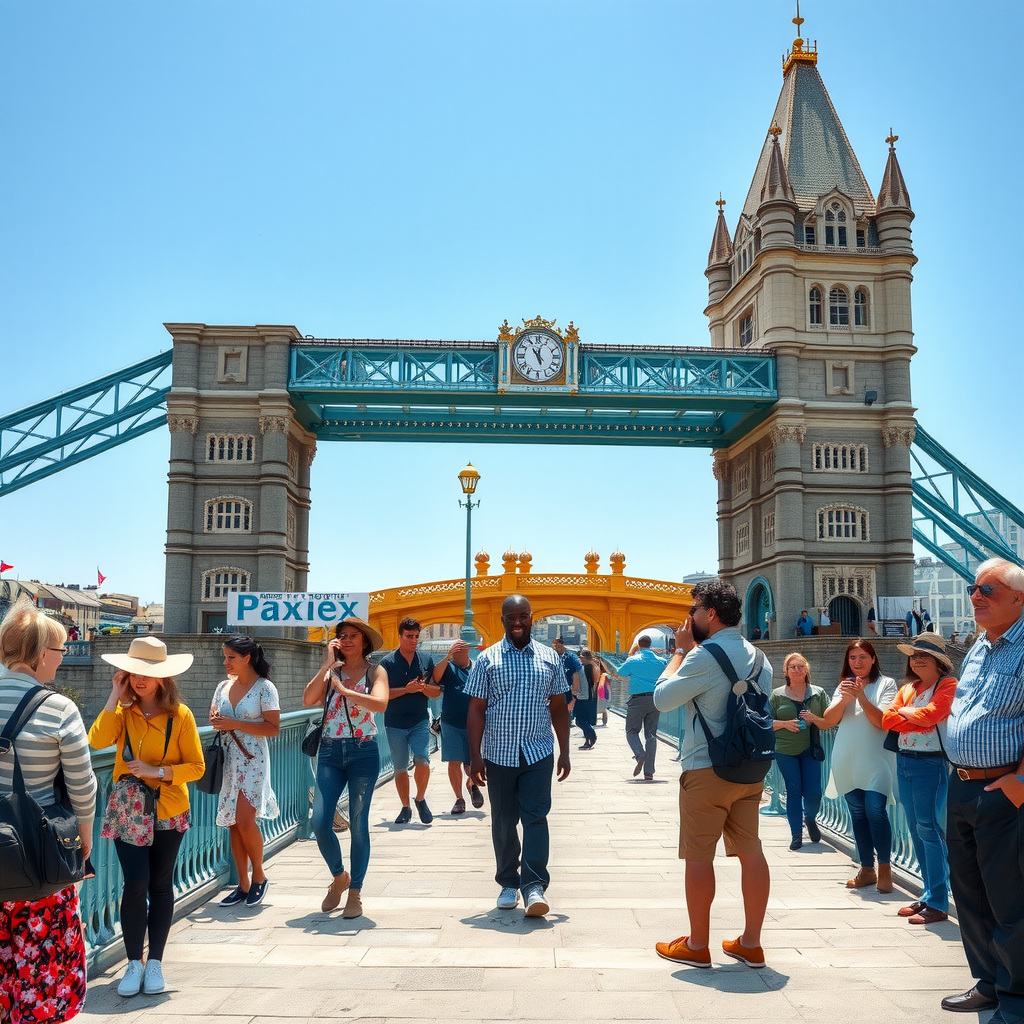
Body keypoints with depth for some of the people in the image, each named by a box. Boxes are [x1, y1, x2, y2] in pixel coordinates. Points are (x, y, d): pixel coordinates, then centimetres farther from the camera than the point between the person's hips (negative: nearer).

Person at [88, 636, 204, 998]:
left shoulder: (179, 714, -6)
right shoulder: (122, 711, 0)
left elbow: (196, 766, -6)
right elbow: (98, 741, -20)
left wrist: (159, 771, -20)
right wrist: (115, 696, -18)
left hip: (168, 812, -1)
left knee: (160, 885, 9)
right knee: (136, 883, -8)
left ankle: (155, 962, 21)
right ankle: (134, 963, 7)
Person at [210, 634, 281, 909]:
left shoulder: (264, 688, -7)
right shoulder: (224, 686, 11)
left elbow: (273, 728, -12)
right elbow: (213, 714, 22)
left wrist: (235, 724, -18)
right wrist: (215, 720, -3)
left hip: (252, 760, -6)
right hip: (228, 760, 6)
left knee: (245, 821, -14)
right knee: (233, 823, 7)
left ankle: (259, 876, 8)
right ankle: (243, 884, 16)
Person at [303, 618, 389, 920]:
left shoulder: (375, 671, 0)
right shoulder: (331, 670, 7)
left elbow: (380, 703, -20)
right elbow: (308, 699, -9)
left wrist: (343, 689, -16)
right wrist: (327, 664, -10)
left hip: (363, 752, -2)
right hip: (330, 752, 3)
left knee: (358, 824, 2)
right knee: (320, 822, -5)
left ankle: (355, 892, 16)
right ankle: (338, 876, 22)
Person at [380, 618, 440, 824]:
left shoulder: (425, 660, 5)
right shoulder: (388, 662, -2)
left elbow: (437, 692, 6)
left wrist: (423, 687, -15)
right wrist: (406, 689, -18)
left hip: (420, 721, 1)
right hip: (395, 723, 0)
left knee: (422, 761, -15)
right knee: (400, 768, 7)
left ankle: (420, 800, 9)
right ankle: (406, 808, 22)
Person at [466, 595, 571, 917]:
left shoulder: (549, 658, 5)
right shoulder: (487, 659, 0)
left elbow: (559, 707, 10)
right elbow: (476, 709, -1)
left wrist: (564, 752, 6)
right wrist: (475, 756, -6)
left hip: (538, 753, 0)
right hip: (499, 754, 0)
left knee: (535, 817, -8)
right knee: (503, 821, 8)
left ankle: (534, 885, -7)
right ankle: (509, 883, 21)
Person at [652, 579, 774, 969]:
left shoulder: (704, 656, -15)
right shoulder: (758, 657, 10)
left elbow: (662, 698, -8)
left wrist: (680, 650, -1)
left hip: (707, 770, -7)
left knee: (698, 856, 2)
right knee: (751, 852, 10)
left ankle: (697, 945, 10)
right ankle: (750, 944, 17)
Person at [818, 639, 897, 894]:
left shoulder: (886, 684, 2)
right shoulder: (844, 686, 15)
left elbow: (882, 721, -10)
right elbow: (828, 720, 3)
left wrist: (861, 697, -21)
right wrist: (844, 698, -14)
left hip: (876, 760, -4)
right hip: (847, 760, 5)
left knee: (875, 810, -16)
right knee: (857, 814, 8)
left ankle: (885, 868, -1)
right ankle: (867, 869, 17)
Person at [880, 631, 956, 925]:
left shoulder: (948, 685, -5)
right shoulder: (907, 688, 15)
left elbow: (931, 714, -19)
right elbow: (887, 719, 3)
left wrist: (903, 712, -2)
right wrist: (919, 721, -11)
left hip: (931, 763, -7)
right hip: (904, 761, 7)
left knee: (930, 829, -7)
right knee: (916, 830, 10)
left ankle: (938, 903, -2)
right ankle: (929, 894, 18)